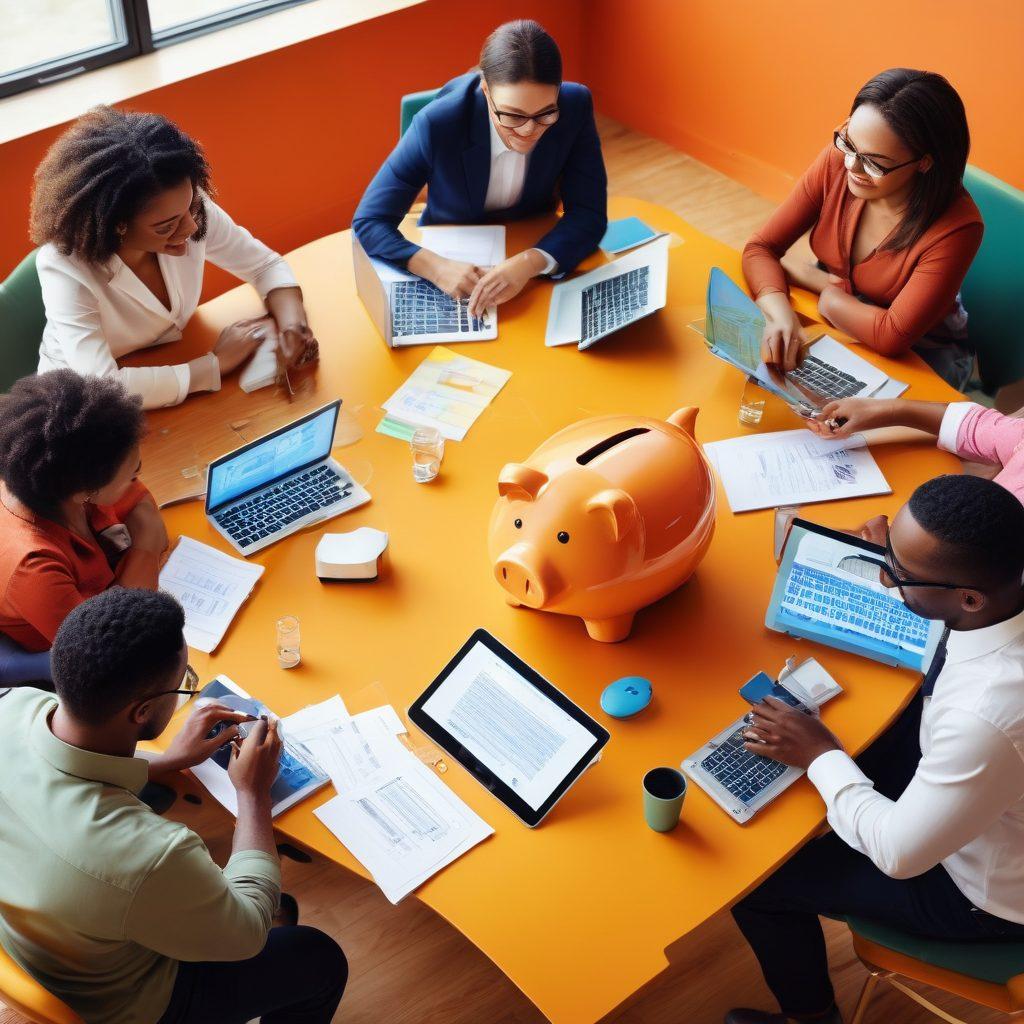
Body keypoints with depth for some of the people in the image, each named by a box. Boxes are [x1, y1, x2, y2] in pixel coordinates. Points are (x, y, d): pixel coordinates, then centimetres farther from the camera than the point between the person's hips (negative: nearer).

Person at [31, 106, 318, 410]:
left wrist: (292, 322, -23)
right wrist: (217, 364, -29)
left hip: (167, 373, 5)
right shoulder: (65, 267, -29)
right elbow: (102, 391, -37)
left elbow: (266, 265, -2)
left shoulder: (189, 207, -16)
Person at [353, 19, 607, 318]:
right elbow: (369, 222, -22)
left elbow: (589, 213, -16)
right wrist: (437, 268, -41)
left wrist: (530, 263, -37)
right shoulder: (437, 124, -27)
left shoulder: (574, 107, -20)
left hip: (533, 249, 2)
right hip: (451, 257, -1)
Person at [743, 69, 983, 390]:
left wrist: (810, 279, -19)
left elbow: (892, 338, -30)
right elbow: (760, 248, -12)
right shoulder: (836, 162, -16)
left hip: (918, 355, -4)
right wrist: (780, 312, -33)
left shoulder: (955, 227, -29)